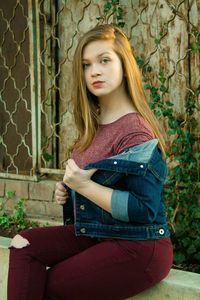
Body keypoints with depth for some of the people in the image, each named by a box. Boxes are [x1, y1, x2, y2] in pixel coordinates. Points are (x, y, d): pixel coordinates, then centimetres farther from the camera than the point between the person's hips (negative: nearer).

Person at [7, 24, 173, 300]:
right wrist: (68, 187, 4)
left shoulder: (136, 131, -19)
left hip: (137, 249, -8)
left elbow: (145, 209, -24)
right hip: (92, 234, 8)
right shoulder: (93, 125, 8)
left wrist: (85, 186, -21)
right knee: (25, 244, -9)